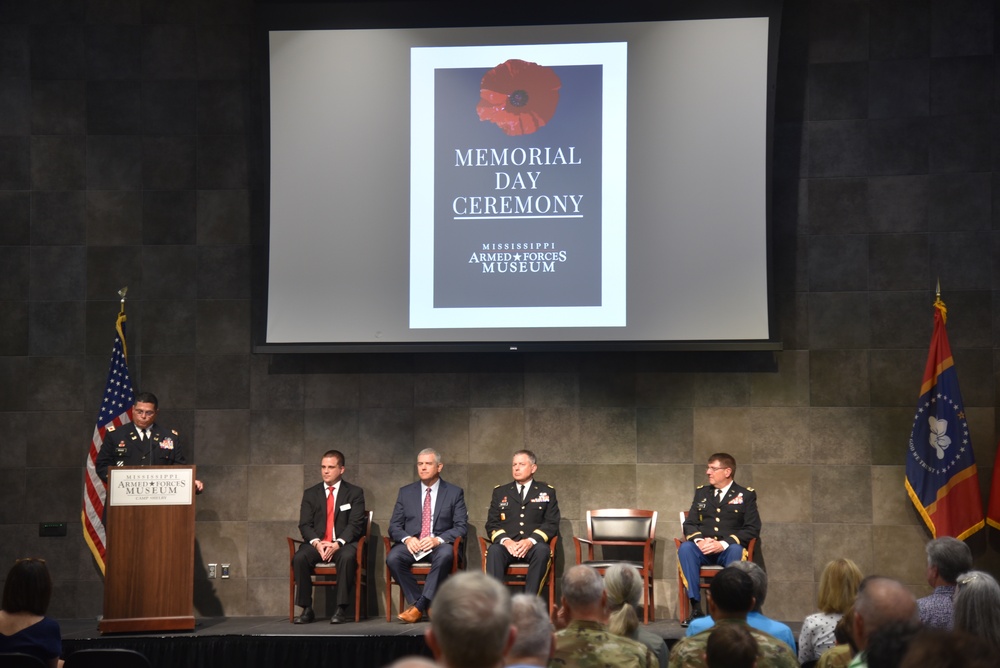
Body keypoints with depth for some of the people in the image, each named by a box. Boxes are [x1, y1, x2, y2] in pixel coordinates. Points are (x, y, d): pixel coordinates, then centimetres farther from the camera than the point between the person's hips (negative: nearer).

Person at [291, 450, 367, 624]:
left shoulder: (354, 493, 7)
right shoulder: (310, 494, 14)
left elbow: (355, 524, -4)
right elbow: (305, 525, 5)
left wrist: (338, 544, -21)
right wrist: (316, 543, -16)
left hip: (344, 544, -2)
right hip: (317, 543, 2)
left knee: (346, 557, -38)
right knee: (299, 558, -30)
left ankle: (341, 609, -31)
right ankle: (307, 609, -23)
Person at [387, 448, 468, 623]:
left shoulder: (454, 492, 9)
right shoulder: (406, 492, 15)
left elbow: (461, 527, 0)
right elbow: (394, 526, 10)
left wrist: (438, 540, -18)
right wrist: (407, 539, -13)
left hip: (440, 544, -2)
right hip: (412, 543, 2)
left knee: (445, 555, -39)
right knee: (393, 558, -32)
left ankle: (420, 606, -34)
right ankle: (419, 603, -22)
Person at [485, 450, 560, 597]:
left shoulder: (547, 492, 16)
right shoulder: (500, 492, 20)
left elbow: (552, 524, 6)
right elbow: (491, 524, 12)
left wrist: (531, 541, -12)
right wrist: (505, 540, -10)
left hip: (533, 546, -1)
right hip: (507, 545, 1)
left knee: (542, 550, -36)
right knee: (494, 551, -34)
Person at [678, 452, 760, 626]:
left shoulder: (746, 495, 10)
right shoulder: (701, 493, 21)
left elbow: (753, 529, -2)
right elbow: (689, 524, 14)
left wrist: (724, 543, -16)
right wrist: (699, 540, -11)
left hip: (729, 548, -2)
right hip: (703, 548, 3)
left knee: (736, 551, -38)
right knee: (685, 548, -31)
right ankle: (695, 607, -33)